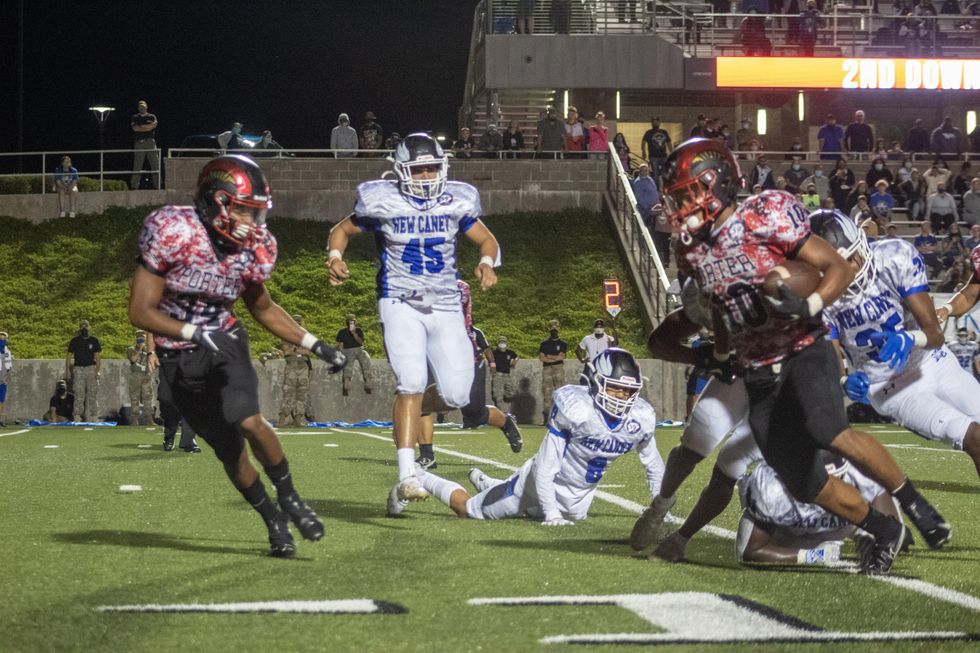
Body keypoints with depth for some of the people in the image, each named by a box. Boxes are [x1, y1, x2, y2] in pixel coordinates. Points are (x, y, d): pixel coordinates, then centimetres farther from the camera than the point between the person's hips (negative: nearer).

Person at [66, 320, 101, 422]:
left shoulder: (94, 341, 7)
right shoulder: (74, 341, 8)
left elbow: (97, 356, 4)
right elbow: (69, 356, 9)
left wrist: (97, 371, -7)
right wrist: (67, 371, 0)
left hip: (91, 368, 0)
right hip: (78, 368, 0)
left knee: (92, 394, -2)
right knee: (78, 395, -4)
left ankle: (93, 418, 0)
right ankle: (77, 418, -6)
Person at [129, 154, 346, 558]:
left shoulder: (254, 249, -6)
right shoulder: (171, 232, -21)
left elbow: (263, 308, 14)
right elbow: (140, 312, -20)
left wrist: (315, 346, 7)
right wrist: (195, 334, -33)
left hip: (225, 343, 2)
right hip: (179, 360, -2)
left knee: (248, 422, -24)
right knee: (229, 449, 1)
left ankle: (289, 498, -2)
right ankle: (274, 522, 22)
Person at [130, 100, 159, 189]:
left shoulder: (152, 117, 17)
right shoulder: (134, 118, 15)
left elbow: (154, 125, -3)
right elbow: (135, 128, -3)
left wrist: (141, 127, -1)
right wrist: (148, 127, -1)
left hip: (150, 142, 2)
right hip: (139, 142, -2)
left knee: (155, 165, -4)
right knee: (137, 166, -7)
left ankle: (156, 185, -3)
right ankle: (134, 186, -8)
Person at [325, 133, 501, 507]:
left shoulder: (456, 202, 3)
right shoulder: (381, 202, -4)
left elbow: (487, 240, 13)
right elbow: (342, 231, 9)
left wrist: (486, 263, -10)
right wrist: (335, 257, -12)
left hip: (446, 307, 4)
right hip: (401, 304, -4)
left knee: (456, 395, 0)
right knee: (412, 383, -21)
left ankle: (410, 412, 35)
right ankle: (406, 475, -22)